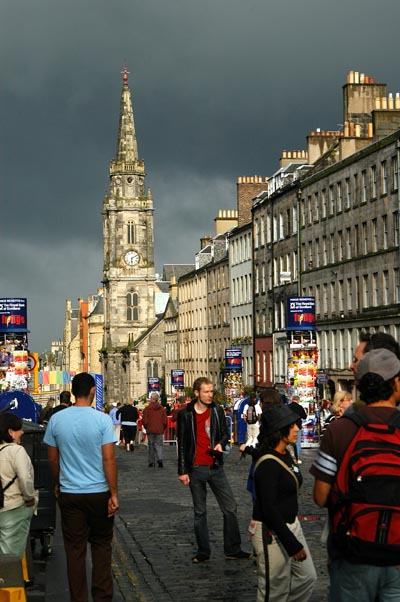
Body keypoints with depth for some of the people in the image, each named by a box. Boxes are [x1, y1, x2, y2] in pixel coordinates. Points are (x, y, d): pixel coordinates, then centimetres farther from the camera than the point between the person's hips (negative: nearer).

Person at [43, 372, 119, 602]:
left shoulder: (56, 419, -2)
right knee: (101, 545, 13)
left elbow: (52, 458, 6)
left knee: (75, 548, 8)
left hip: (69, 493, 2)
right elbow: (109, 459, -13)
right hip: (99, 492, -2)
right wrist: (114, 494, -8)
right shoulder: (102, 419, -11)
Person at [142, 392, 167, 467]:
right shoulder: (162, 408, 1)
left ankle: (151, 462, 11)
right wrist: (163, 429, 15)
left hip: (150, 431, -1)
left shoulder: (147, 408, -6)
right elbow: (164, 421, 1)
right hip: (159, 430, 1)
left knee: (151, 446, 8)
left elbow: (144, 421, -4)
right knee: (159, 445, 4)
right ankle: (159, 459, -18)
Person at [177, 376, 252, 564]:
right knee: (200, 512, 7)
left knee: (230, 508, 2)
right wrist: (182, 471, -4)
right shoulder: (185, 414, -4)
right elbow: (182, 444, -1)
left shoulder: (217, 410, 3)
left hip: (215, 467, 2)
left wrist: (221, 443, -10)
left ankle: (233, 549, 11)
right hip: (196, 470, -2)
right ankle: (203, 552, 16)